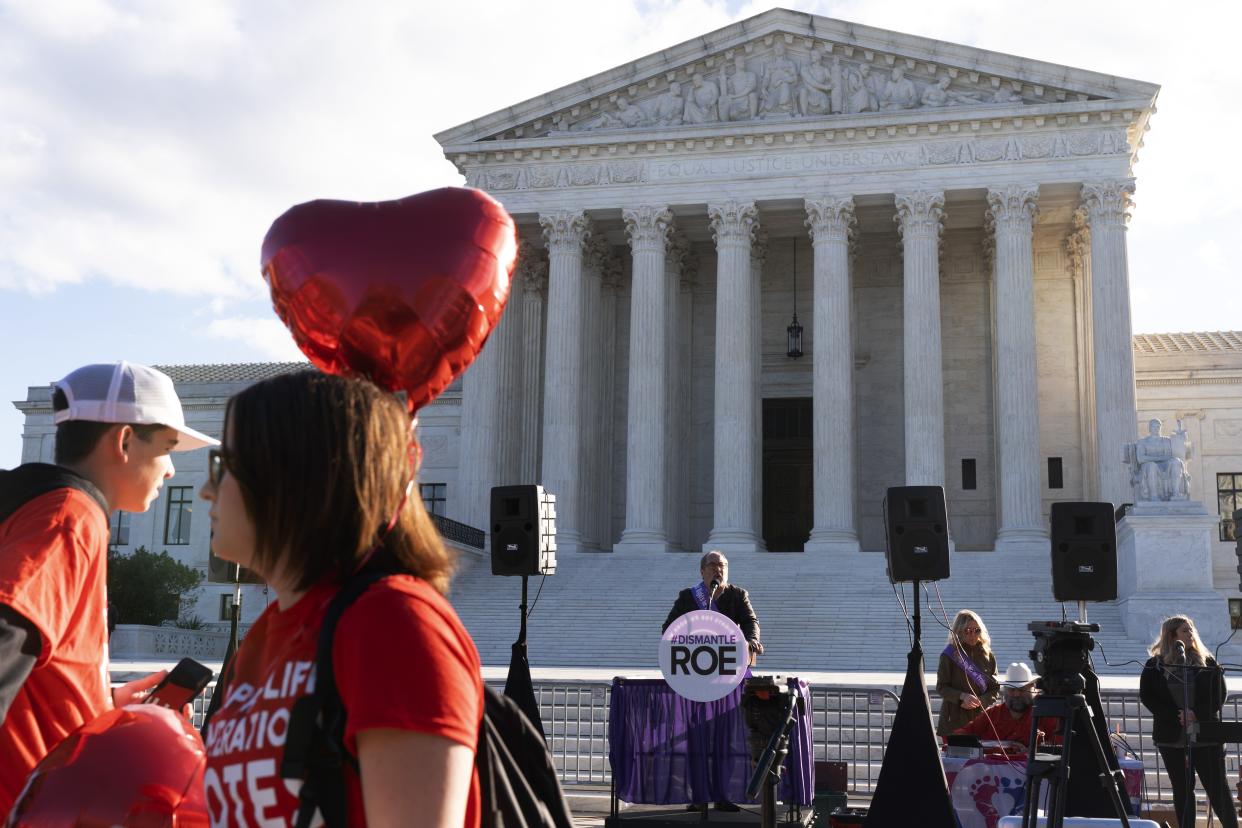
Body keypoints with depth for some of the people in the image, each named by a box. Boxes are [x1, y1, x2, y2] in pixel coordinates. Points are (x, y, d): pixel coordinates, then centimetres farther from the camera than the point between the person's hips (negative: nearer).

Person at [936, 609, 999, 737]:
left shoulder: (988, 656, 10)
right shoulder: (949, 655, 1)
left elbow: (995, 688, 10)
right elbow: (941, 687, -1)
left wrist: (979, 701, -8)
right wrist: (963, 696, -17)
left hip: (980, 717, 2)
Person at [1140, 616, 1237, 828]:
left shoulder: (1207, 662, 5)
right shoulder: (1155, 665, 3)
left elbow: (1219, 694, 0)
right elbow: (1146, 696, -1)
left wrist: (1197, 714, -15)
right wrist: (1176, 715, -13)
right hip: (1171, 736, 1)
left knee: (1217, 786, -2)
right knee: (1182, 789, 6)